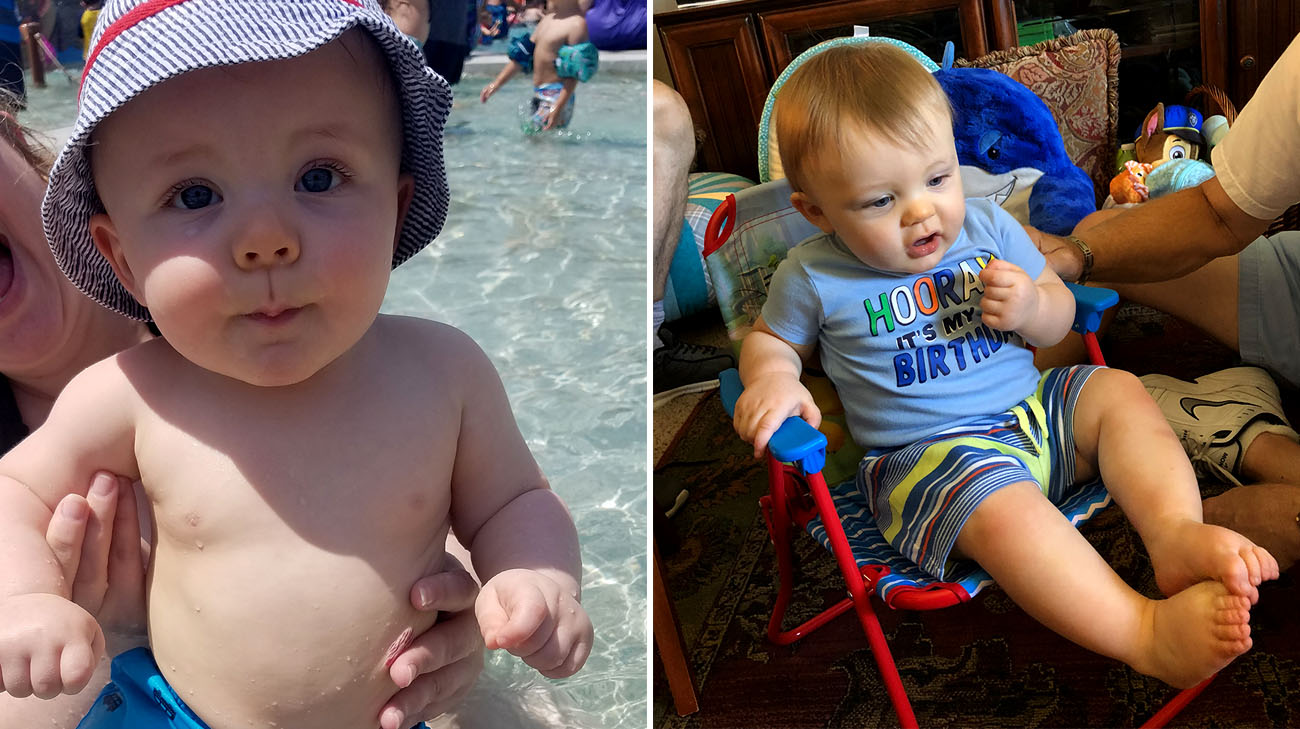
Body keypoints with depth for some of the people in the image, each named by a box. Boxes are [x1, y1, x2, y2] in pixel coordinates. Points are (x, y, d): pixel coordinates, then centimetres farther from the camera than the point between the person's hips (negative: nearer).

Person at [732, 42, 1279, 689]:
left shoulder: (986, 225, 2)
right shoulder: (812, 277, -8)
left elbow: (1060, 315, 12)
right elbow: (770, 339, 10)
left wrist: (1033, 306, -13)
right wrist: (771, 380, -15)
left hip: (1033, 411, 6)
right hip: (928, 453, -5)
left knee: (1118, 391, -11)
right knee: (1000, 505, -34)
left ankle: (1176, 530, -26)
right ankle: (1146, 632, -35)